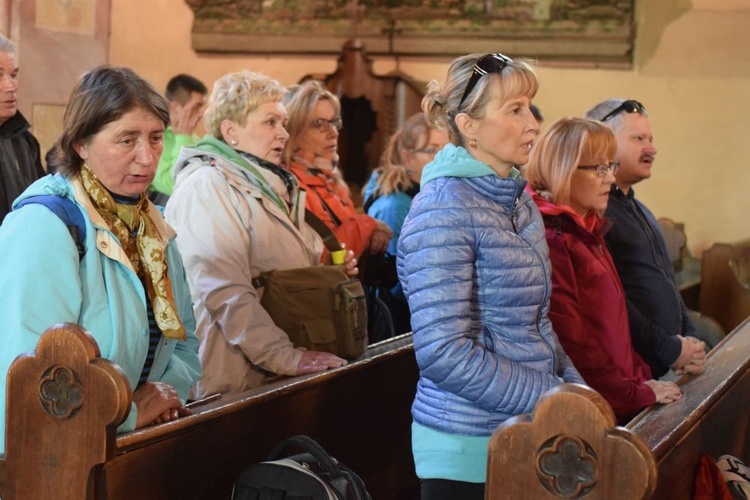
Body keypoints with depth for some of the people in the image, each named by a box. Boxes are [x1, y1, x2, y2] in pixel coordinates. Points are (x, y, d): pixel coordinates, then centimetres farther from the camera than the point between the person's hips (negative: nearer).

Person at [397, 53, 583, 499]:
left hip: (529, 435, 8)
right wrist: (554, 400, -18)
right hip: (469, 444, -7)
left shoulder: (521, 203, 8)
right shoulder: (443, 211, -17)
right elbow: (444, 352, -23)